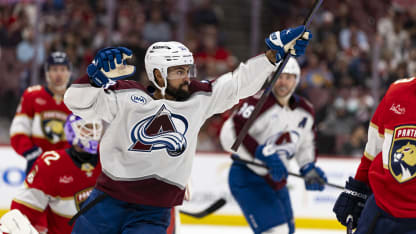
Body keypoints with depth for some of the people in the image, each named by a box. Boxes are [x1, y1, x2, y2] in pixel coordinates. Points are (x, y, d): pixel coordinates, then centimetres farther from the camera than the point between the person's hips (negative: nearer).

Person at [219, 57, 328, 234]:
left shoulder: (305, 111, 5)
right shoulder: (258, 103, -19)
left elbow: (305, 144, 22)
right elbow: (230, 134, -28)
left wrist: (309, 169, 4)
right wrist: (263, 155, -33)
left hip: (277, 181, 8)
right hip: (248, 179, -8)